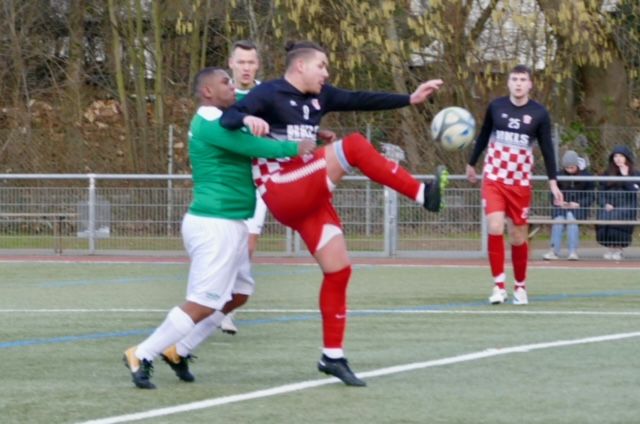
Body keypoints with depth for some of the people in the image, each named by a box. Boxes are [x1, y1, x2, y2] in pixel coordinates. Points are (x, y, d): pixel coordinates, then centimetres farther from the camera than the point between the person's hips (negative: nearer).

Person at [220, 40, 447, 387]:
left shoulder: (319, 96, 14)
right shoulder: (268, 94, -7)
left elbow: (361, 100, 14)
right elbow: (227, 118, -16)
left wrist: (410, 99, 9)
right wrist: (247, 119, -39)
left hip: (311, 197, 8)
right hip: (284, 193, -8)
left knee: (338, 269, 4)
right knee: (354, 146, -20)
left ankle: (332, 356, 11)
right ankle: (423, 194, -17)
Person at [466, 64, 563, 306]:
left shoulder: (539, 113, -5)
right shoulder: (496, 107, -2)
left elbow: (547, 149, 1)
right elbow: (484, 136, 12)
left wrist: (553, 182, -3)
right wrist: (471, 164, 20)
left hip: (521, 182, 0)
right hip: (494, 178, 0)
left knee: (518, 237, 5)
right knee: (495, 228, -17)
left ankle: (520, 287, 22)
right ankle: (498, 285, -13)